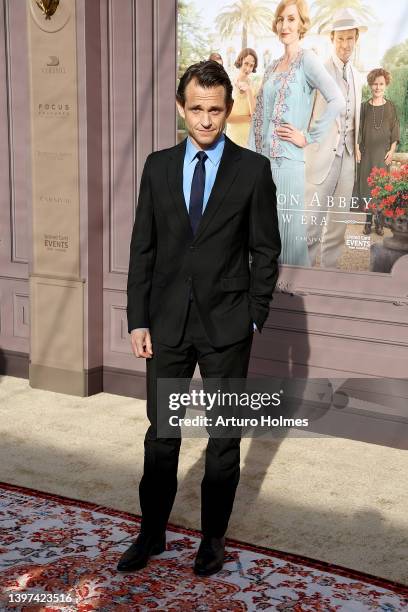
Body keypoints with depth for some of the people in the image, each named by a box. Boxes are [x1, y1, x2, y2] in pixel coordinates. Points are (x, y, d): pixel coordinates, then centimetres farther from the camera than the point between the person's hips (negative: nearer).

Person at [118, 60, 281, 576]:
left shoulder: (253, 170, -3)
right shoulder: (158, 166, 4)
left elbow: (265, 251, 0)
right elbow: (143, 249, 5)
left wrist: (253, 318, -5)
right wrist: (138, 320, 0)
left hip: (226, 324, -2)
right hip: (167, 322, 2)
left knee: (224, 438, 10)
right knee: (161, 434, 10)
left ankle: (213, 537, 26)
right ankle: (152, 533, 25)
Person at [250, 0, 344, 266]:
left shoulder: (307, 60, -5)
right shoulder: (273, 67, 17)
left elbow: (337, 101, -18)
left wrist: (308, 137, -14)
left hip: (287, 160, -7)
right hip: (262, 158, 7)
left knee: (288, 230, -2)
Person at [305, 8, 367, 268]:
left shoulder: (357, 77, 15)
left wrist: (355, 149, 14)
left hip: (347, 156, 7)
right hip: (323, 154, -6)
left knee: (339, 220, 10)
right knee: (313, 219, -5)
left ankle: (330, 270, 19)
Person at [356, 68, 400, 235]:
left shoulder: (390, 107, 4)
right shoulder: (364, 107, 5)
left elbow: (395, 130, 4)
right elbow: (359, 129, 6)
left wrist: (392, 150, -4)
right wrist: (357, 149, -1)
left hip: (383, 151, -1)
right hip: (367, 151, 1)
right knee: (367, 185, 1)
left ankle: (379, 221, 4)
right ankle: (369, 220, 9)